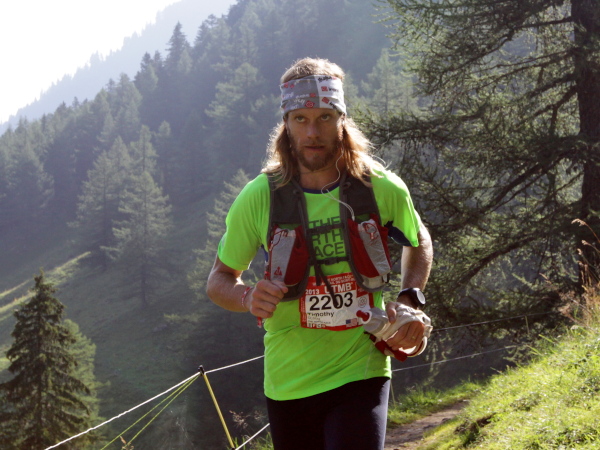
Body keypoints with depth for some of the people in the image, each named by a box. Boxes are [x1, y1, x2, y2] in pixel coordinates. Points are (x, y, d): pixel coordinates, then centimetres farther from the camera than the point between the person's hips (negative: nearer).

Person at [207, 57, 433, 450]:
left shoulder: (383, 189, -4)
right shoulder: (259, 198, -6)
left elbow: (419, 243, 17)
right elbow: (220, 278, 7)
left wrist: (409, 300, 0)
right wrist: (248, 298, -16)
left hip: (361, 375, -1)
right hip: (289, 383, 1)